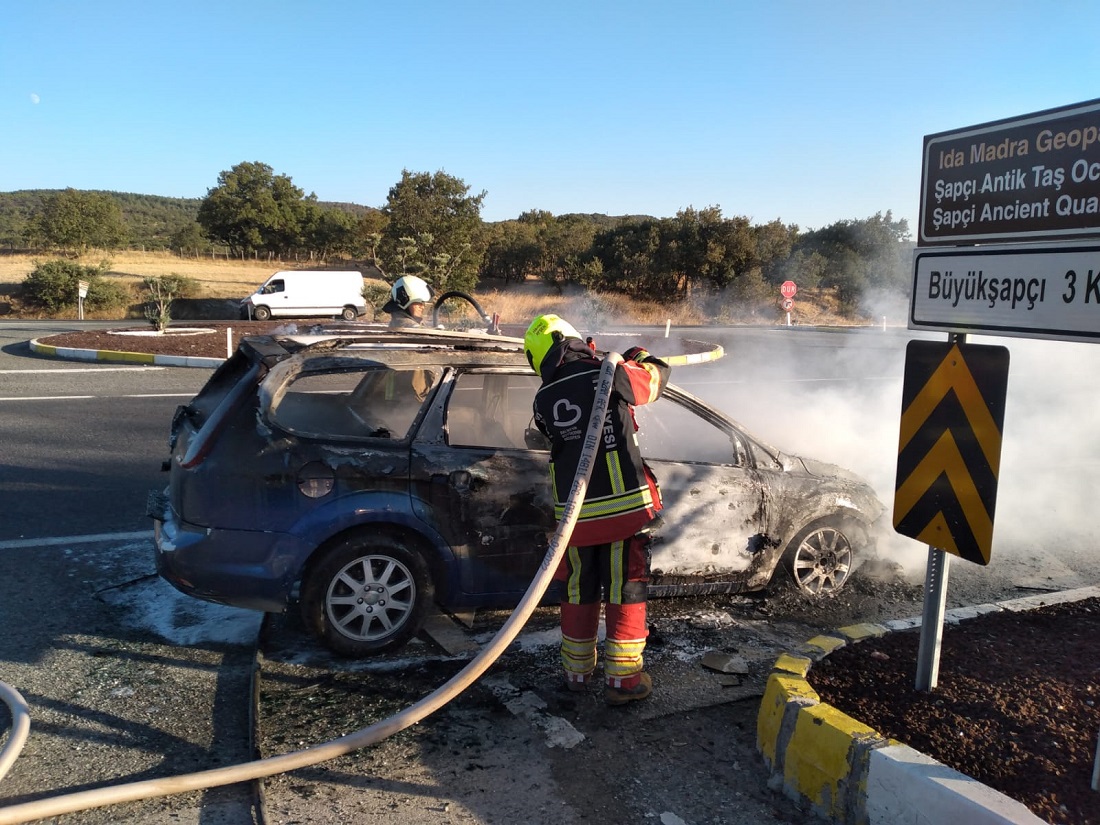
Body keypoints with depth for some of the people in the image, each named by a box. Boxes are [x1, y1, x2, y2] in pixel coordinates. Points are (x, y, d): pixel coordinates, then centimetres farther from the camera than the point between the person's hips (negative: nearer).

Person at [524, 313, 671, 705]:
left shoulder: (543, 400, -1)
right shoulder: (610, 376, -10)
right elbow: (657, 376, 6)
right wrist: (640, 358, 29)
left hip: (574, 512, 3)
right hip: (624, 508, -3)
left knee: (579, 592, 18)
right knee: (625, 591, 9)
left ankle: (577, 670, 31)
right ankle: (622, 679, 16)